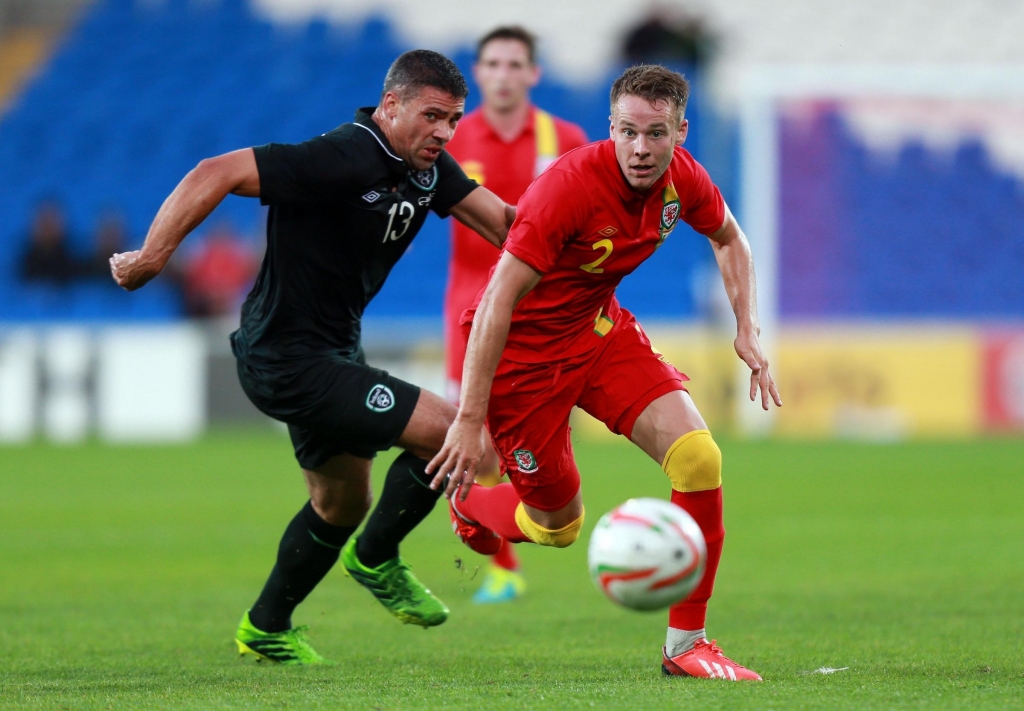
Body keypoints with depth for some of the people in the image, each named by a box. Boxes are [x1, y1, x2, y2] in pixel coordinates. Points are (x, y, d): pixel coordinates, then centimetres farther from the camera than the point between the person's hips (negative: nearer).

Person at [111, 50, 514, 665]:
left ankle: (267, 630, 40)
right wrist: (152, 257, -29)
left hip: (332, 352, 10)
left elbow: (503, 223, 1)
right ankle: (376, 559, 7)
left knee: (341, 504, 24)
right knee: (448, 431, -15)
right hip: (288, 360, -10)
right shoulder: (343, 159, -26)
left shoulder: (427, 166, 2)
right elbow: (216, 175, -29)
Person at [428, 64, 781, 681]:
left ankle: (687, 642, -5)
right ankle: (467, 504, 40)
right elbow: (499, 300, -31)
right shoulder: (569, 185, -30)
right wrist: (469, 419, -33)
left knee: (698, 456, -15)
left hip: (601, 330, 6)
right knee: (559, 525, 4)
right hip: (524, 347, -6)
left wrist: (747, 330, 2)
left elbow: (728, 238, 15)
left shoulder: (682, 179, -11)